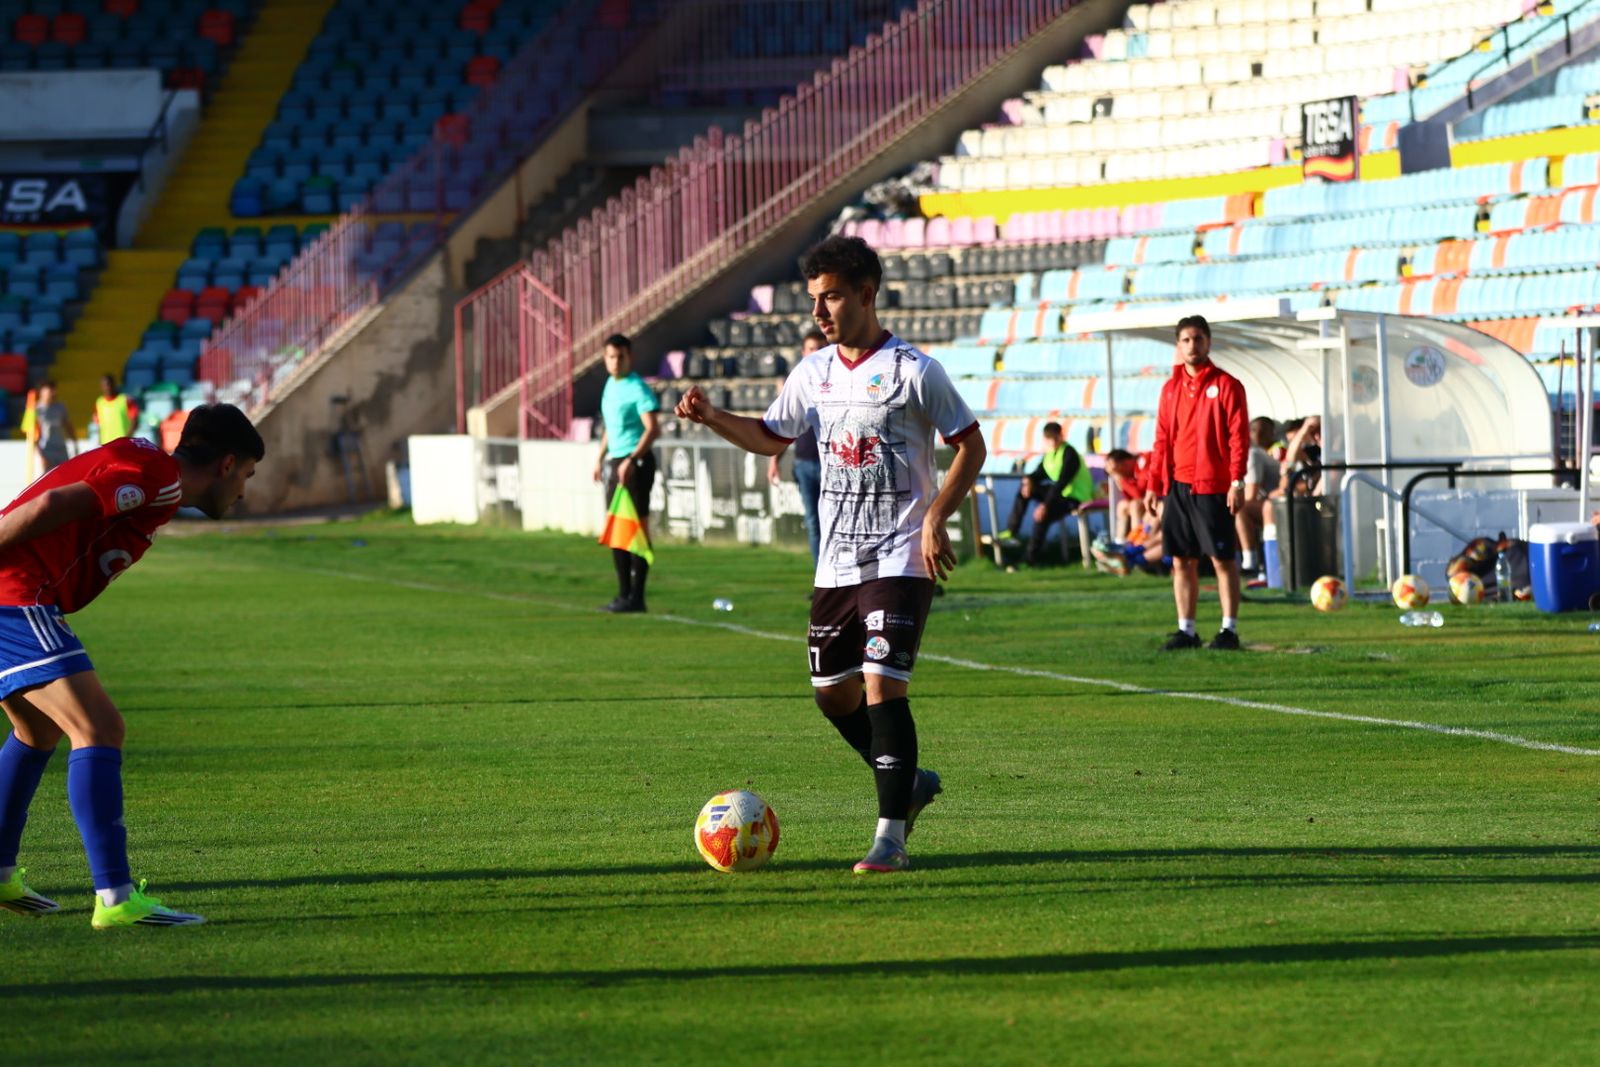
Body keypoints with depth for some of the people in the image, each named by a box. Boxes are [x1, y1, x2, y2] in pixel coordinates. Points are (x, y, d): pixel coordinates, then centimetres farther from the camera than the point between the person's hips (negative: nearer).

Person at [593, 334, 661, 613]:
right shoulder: (610, 385, 14)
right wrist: (600, 458, 23)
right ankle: (624, 594, 16)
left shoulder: (637, 389, -12)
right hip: (614, 462, 9)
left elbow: (653, 429, -20)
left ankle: (636, 597, -6)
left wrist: (631, 461, -27)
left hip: (636, 463, -9)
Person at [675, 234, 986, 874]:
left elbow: (970, 446, -5)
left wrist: (936, 519, -15)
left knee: (882, 684, -15)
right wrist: (710, 418, 3)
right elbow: (771, 438, 20)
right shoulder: (813, 373, 8)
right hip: (836, 562, 7)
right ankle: (909, 784, 33)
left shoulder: (913, 371, -10)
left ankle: (890, 838, -12)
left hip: (900, 559, -7)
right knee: (831, 690, 11)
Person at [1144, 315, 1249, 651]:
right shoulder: (1171, 389, 13)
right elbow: (1162, 440, 15)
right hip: (1177, 485, 5)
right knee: (1181, 560, 6)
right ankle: (1186, 630, 11)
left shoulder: (1226, 385, -3)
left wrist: (1237, 481, -15)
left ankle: (1229, 630, 3)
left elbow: (1238, 435, -7)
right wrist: (1154, 483, 10)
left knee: (1223, 558, -2)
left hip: (1213, 486, -5)